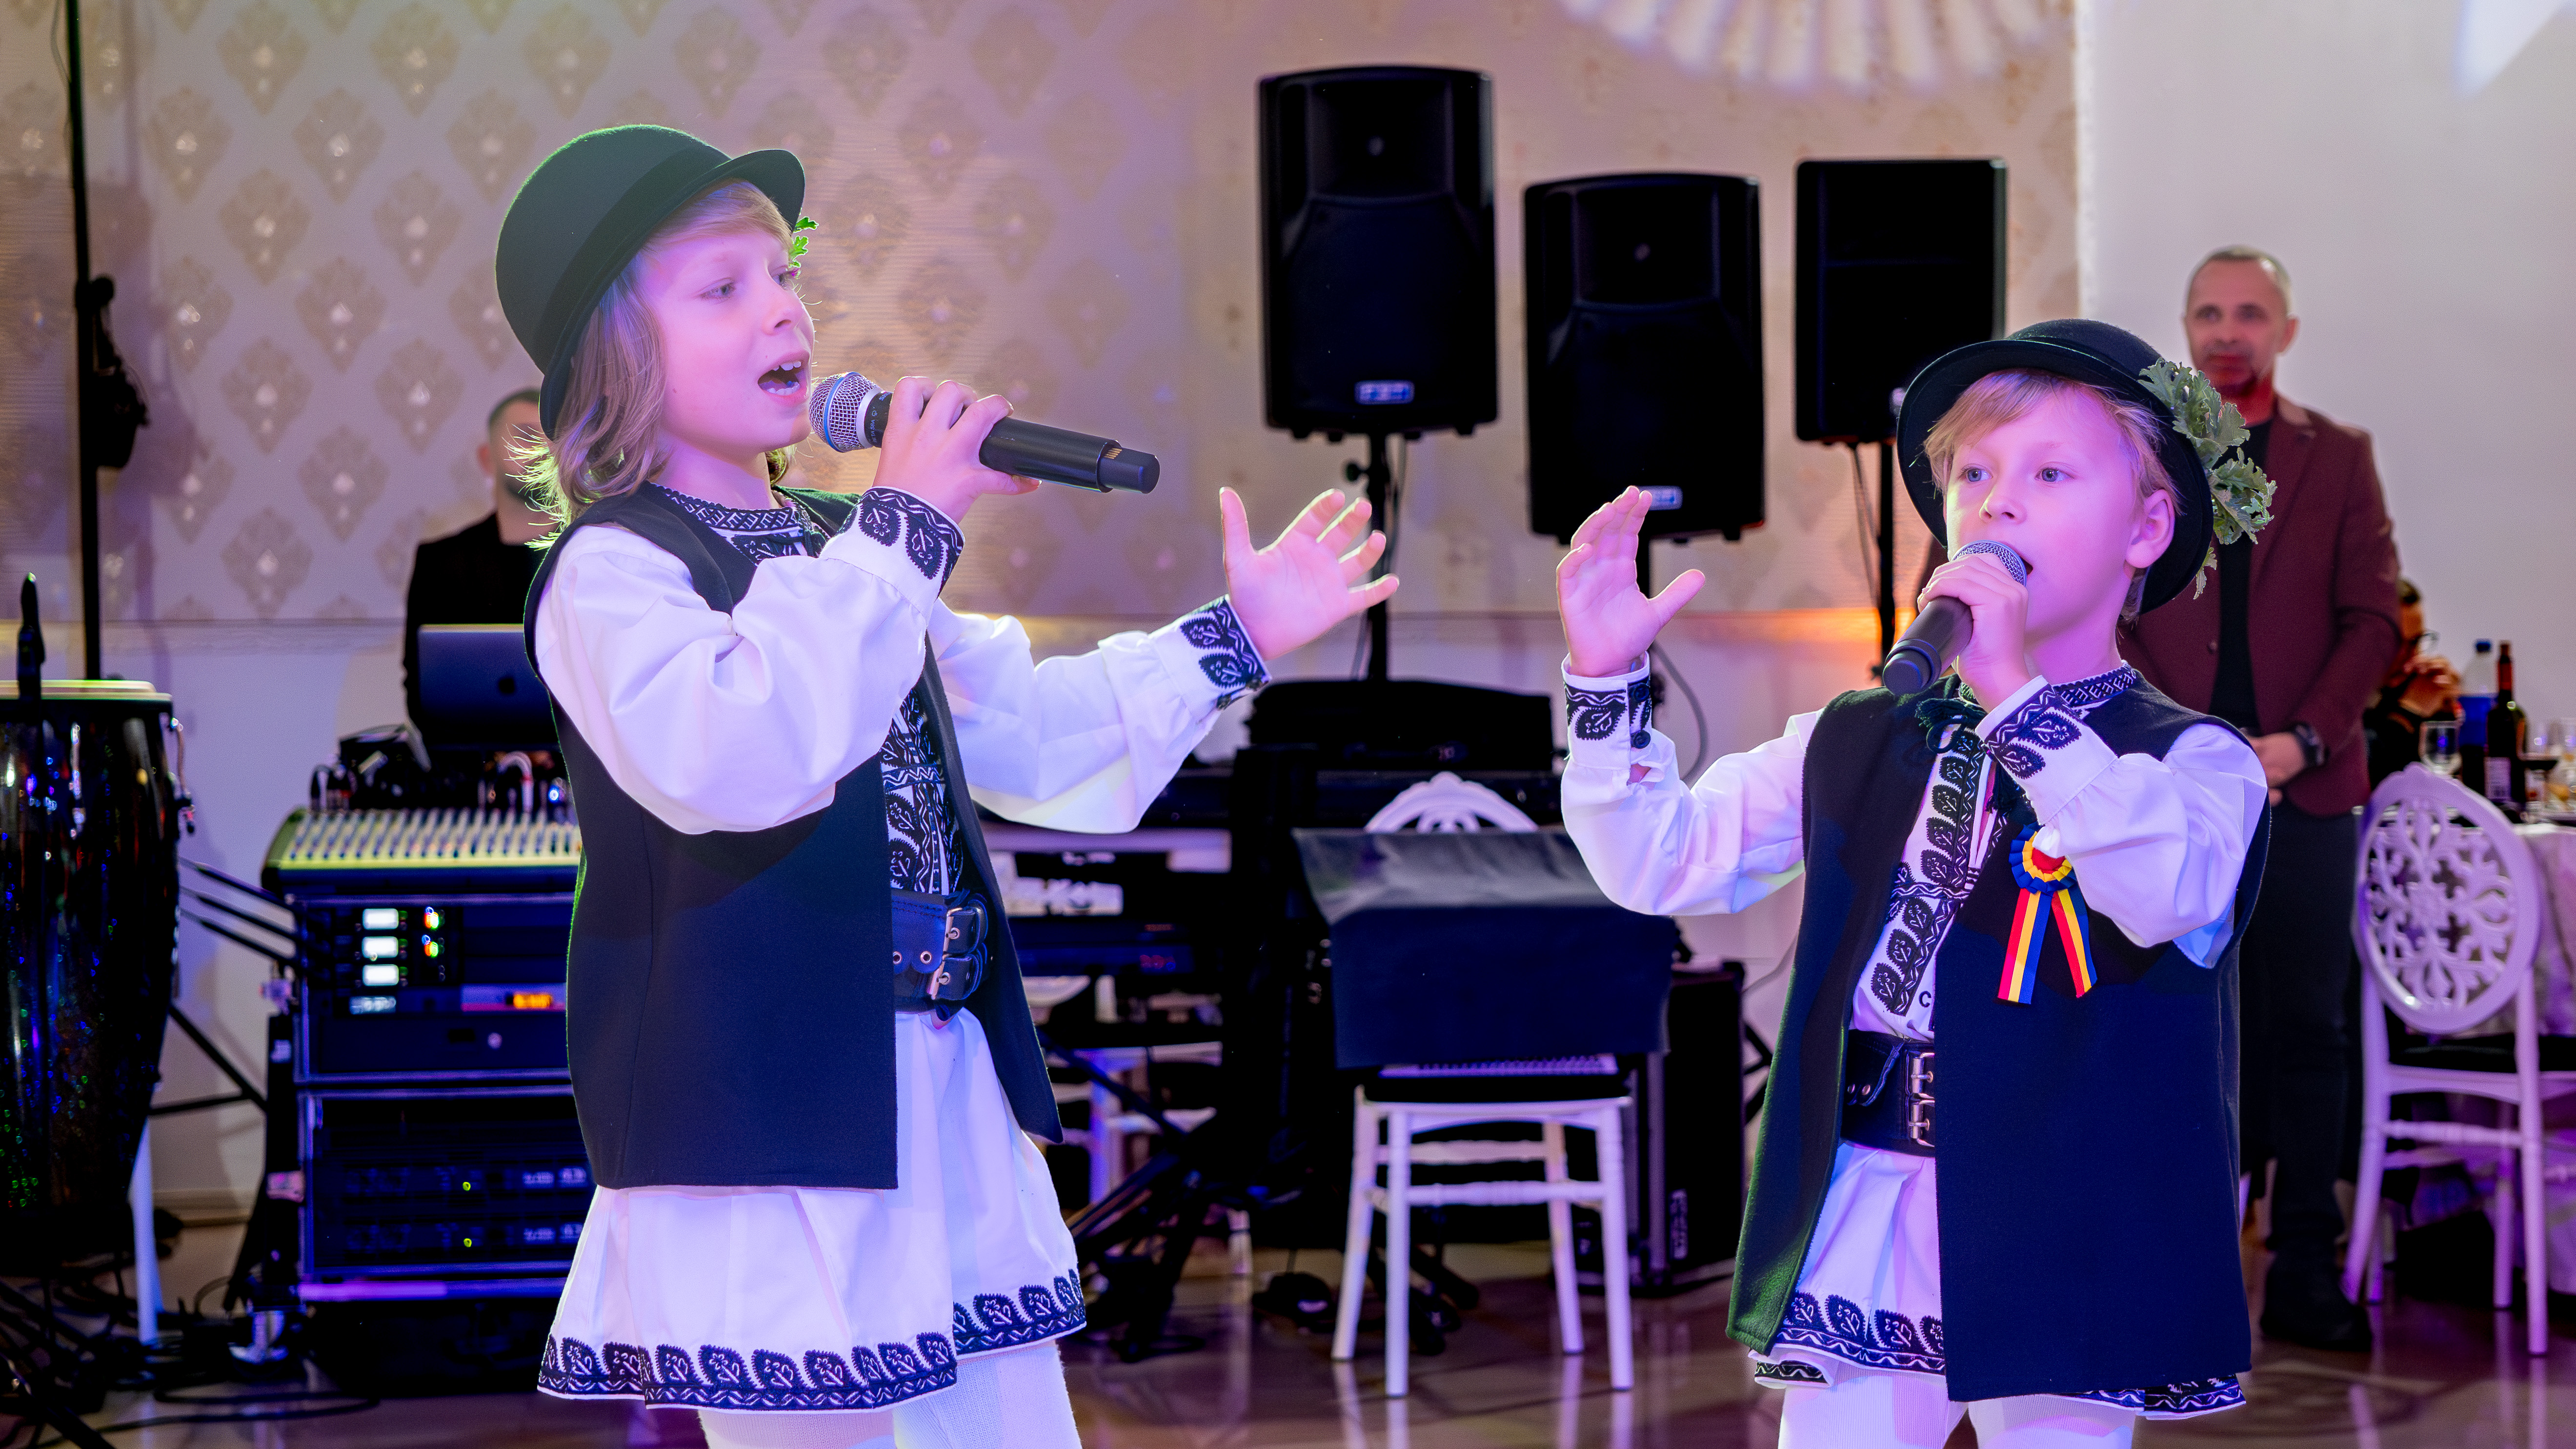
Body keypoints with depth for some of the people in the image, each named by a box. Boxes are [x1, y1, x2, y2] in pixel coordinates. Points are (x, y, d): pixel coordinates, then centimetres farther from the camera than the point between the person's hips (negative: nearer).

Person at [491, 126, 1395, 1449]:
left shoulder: (841, 548, 17)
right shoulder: (611, 569, -10)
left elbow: (1022, 731, 27)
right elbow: (728, 759, -30)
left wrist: (1231, 641, 25)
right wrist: (904, 535, -26)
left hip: (943, 1096, 8)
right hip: (768, 1126, -8)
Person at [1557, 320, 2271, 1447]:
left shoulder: (2194, 760, -2)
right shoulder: (1857, 745, 13)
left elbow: (2169, 894, -25)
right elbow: (1663, 863, 10)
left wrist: (2019, 698, -27)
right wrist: (1609, 685, -3)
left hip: (2055, 1247, -4)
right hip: (1856, 1226, 4)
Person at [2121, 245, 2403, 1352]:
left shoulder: (2339, 458, 11)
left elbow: (2372, 618, 5)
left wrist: (2303, 739, -8)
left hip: (2305, 783, 1)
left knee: (2308, 1029, 2)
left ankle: (2306, 1276, 8)